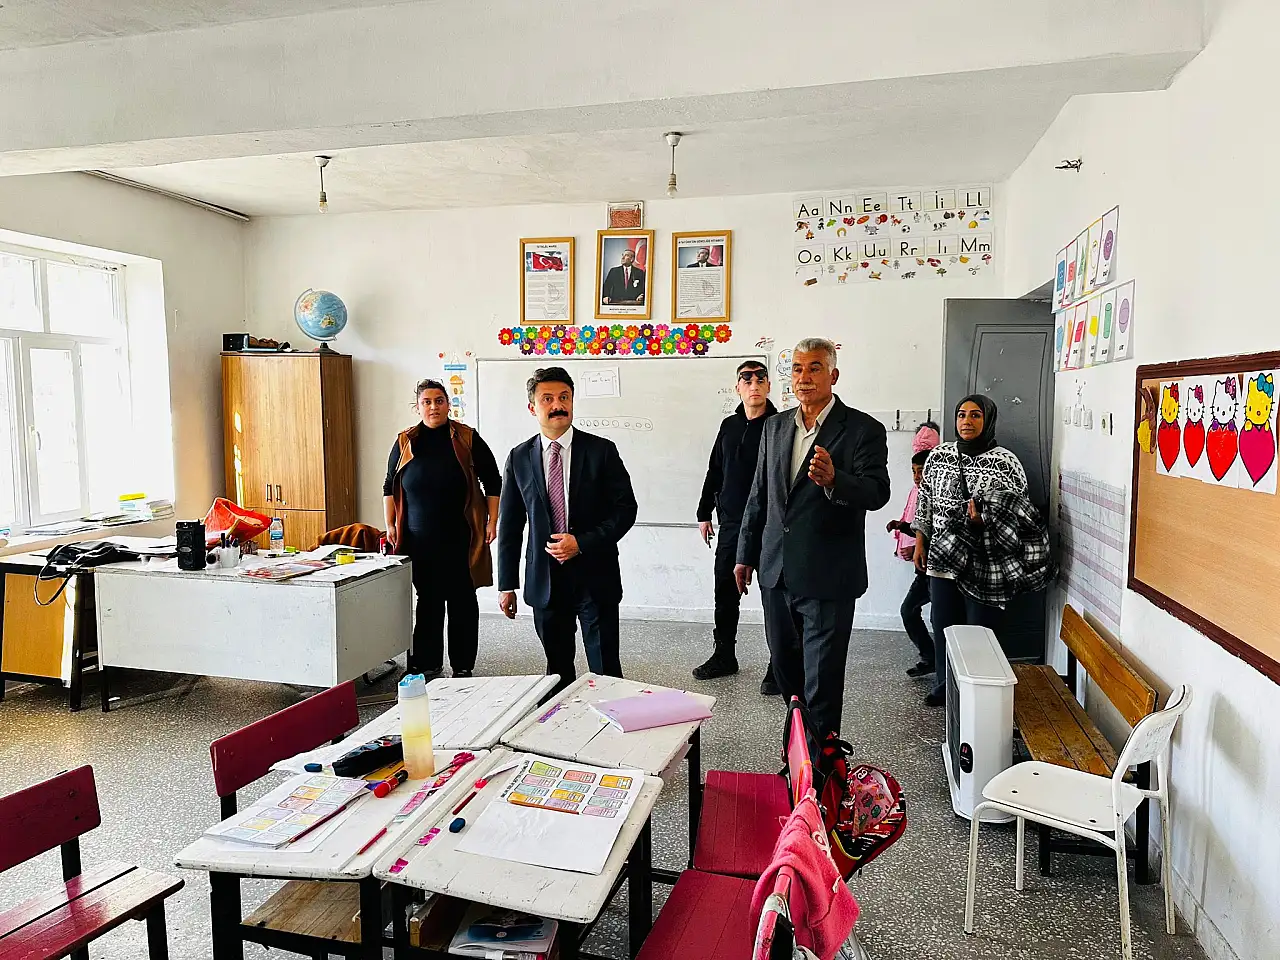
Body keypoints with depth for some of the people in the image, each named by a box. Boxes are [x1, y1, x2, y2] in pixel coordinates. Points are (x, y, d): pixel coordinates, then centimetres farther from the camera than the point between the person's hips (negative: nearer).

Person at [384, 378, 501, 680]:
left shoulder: (467, 439, 0)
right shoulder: (405, 442, 6)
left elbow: (493, 483, 3)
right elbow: (390, 487, 14)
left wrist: (492, 521, -3)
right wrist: (390, 525, 7)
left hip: (461, 538, -2)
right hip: (420, 540, 2)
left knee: (462, 601, 4)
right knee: (428, 601, 8)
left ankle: (463, 667, 14)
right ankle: (428, 664, 20)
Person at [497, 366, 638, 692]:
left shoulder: (602, 451, -2)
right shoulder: (519, 458, 4)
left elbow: (625, 509, -4)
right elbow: (509, 525, 7)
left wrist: (582, 542, -15)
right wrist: (507, 584, 4)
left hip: (595, 578, -2)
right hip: (544, 581, 2)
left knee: (605, 671, 2)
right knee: (557, 671, 14)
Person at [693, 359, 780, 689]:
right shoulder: (729, 425, 11)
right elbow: (714, 472, 17)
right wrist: (704, 513, 17)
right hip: (731, 524, 6)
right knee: (725, 593, 13)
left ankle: (778, 667, 13)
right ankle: (724, 656, 29)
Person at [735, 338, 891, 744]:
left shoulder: (863, 429, -7)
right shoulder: (775, 426, 10)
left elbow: (877, 492, -18)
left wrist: (834, 481, -38)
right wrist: (746, 554, 17)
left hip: (827, 577, -6)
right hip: (776, 571, 6)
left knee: (822, 681, 2)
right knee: (785, 669, 19)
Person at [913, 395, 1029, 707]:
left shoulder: (1006, 462, -5)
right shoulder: (938, 455, 6)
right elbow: (924, 502, 12)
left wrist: (984, 520, -22)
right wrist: (920, 543, 10)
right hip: (942, 558, 4)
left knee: (981, 630, 4)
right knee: (943, 626, 13)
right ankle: (943, 688, 29)